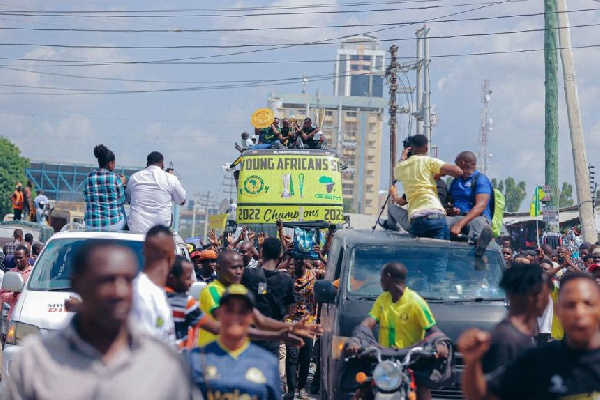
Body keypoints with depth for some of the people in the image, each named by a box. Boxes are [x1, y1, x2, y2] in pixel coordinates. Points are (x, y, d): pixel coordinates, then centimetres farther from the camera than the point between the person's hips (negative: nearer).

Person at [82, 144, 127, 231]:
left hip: (91, 224, 2)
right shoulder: (115, 178, -10)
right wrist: (122, 184, 17)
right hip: (114, 223, -2)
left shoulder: (88, 178, 0)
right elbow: (121, 200, 1)